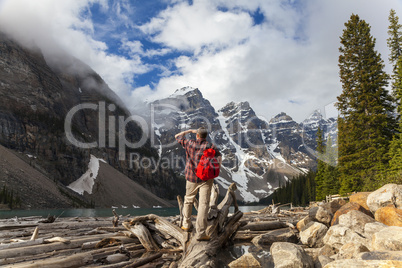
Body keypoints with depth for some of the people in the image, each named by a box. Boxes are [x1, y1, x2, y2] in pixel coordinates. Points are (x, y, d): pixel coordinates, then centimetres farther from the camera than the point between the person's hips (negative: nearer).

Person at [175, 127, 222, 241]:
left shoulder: (190, 143, 0)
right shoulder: (210, 146, -2)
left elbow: (177, 136, 14)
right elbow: (219, 156, -14)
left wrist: (190, 130, 18)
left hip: (191, 178, 2)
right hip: (206, 179, -2)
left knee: (188, 200, 23)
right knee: (203, 204, -5)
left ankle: (186, 225, 35)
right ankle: (201, 233, -8)